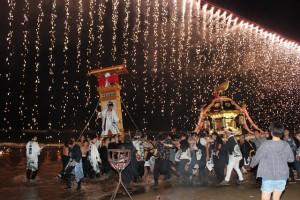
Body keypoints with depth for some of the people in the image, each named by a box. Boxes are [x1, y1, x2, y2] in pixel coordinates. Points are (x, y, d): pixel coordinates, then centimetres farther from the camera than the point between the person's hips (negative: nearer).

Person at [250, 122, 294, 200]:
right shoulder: (286, 145, -6)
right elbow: (291, 159, 7)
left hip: (268, 176, -3)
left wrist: (252, 164, 15)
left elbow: (257, 157, -4)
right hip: (282, 176, 3)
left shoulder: (266, 144, -15)